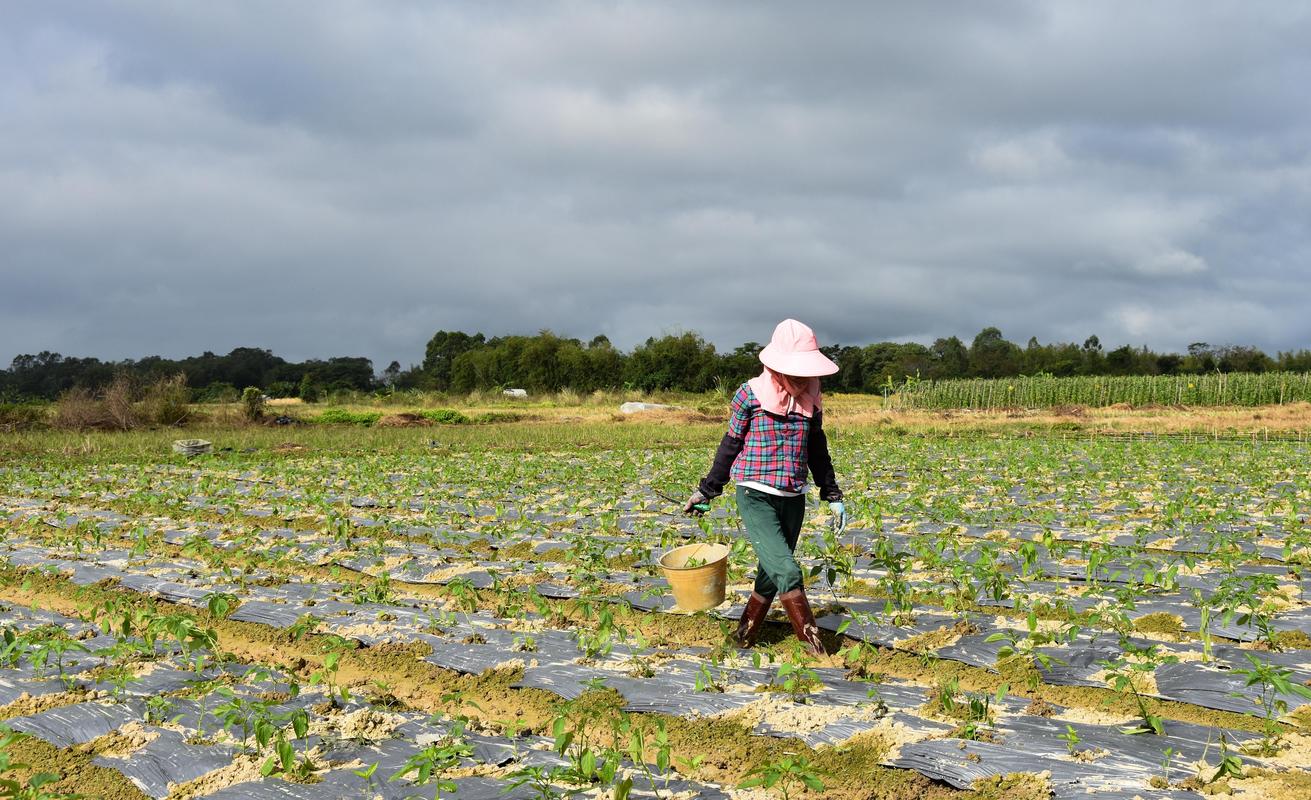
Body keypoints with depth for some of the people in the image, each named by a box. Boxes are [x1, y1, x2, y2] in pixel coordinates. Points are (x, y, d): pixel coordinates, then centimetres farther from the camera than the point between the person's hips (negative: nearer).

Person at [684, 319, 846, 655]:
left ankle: (745, 634, 28)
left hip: (793, 500, 5)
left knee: (772, 573, 11)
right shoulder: (750, 395, -7)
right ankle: (812, 643, -8)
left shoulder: (810, 400, 5)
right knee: (787, 571, -16)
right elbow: (730, 446, 3)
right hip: (756, 497, -5)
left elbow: (818, 451, 17)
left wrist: (833, 496, 16)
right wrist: (706, 491, 7)